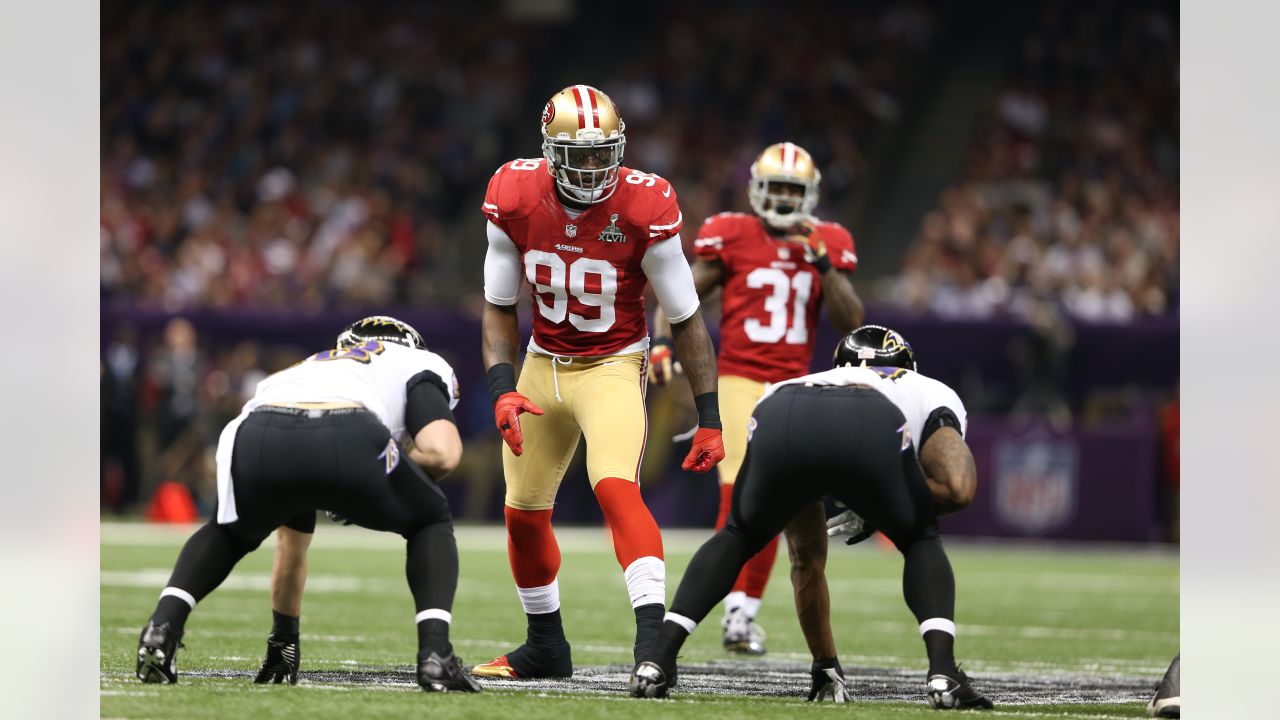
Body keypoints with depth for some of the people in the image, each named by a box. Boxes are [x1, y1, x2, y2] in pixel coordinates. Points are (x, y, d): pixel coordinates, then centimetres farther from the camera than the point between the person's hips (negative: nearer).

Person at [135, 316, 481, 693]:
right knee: (431, 523, 28)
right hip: (349, 445, -4)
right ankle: (435, 653, 8)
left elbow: (291, 535, 53)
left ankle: (163, 623, 11)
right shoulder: (419, 364, 34)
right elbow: (441, 452, 10)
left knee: (230, 531, 37)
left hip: (257, 444, 4)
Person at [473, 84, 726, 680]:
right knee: (524, 513, 10)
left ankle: (653, 634, -32)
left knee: (615, 488, -28)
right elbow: (499, 307, 1)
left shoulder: (643, 209, -20)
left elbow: (686, 319, -10)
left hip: (614, 367, -4)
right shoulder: (515, 200, -12)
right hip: (544, 365, 4)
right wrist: (502, 389, -14)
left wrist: (709, 419, -10)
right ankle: (545, 646, 30)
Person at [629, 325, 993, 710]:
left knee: (737, 538, 32)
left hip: (779, 425, 2)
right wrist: (879, 507, 36)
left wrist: (825, 662, 61)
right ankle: (942, 672, 8)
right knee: (921, 542, 28)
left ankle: (658, 657, 15)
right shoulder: (935, 395, 42)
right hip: (871, 434, -2)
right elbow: (959, 489, 18)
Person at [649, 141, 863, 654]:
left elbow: (850, 322, -1)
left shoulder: (827, 245, 5)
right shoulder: (733, 237, -3)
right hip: (740, 379, -3)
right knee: (739, 493, -14)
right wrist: (662, 344, -13)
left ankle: (747, 611, 14)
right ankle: (735, 607, -7)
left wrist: (822, 261, -10)